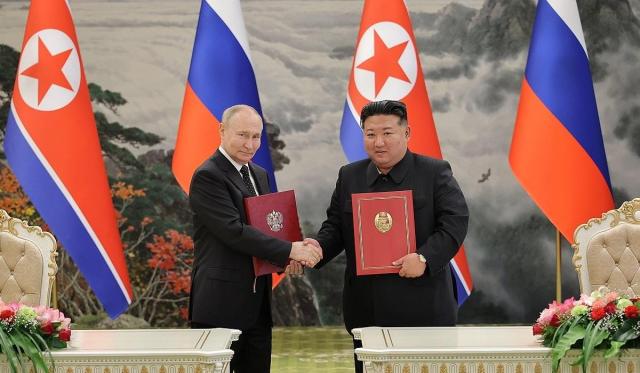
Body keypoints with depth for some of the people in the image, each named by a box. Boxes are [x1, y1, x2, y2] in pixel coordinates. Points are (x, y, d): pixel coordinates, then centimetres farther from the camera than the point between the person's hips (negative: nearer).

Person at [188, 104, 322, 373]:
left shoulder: (259, 175, 15)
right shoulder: (207, 176, -11)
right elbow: (234, 231, -20)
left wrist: (289, 258, -3)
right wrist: (290, 250, -20)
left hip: (257, 301, 8)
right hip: (221, 301, -8)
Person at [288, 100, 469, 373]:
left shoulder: (435, 173, 1)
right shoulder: (349, 176, 14)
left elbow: (455, 223, -6)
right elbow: (335, 226, 14)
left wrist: (425, 258, -21)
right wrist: (317, 247, -8)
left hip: (422, 308, -3)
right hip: (366, 310, 4)